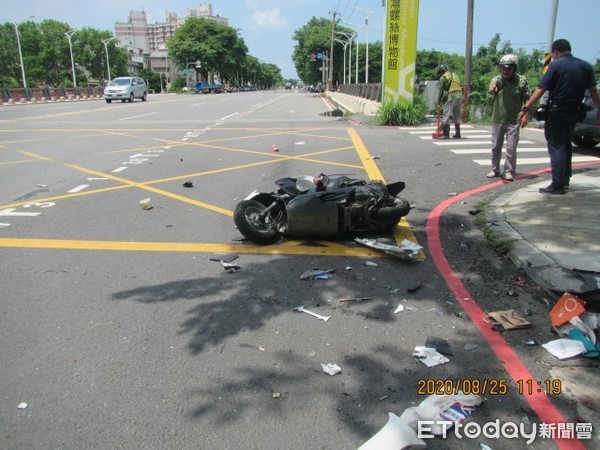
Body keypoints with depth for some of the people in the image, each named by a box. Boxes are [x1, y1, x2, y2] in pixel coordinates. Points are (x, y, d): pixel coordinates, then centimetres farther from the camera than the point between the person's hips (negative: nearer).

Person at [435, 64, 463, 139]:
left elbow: (441, 90, -2)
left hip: (452, 97, -8)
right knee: (456, 116, 15)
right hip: (459, 97, 8)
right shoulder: (454, 75, 24)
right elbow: (457, 88, 21)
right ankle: (457, 134, 18)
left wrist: (439, 101, 5)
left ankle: (446, 134, -10)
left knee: (446, 115, -6)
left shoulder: (443, 77, 0)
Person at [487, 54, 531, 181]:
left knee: (511, 148, -2)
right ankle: (495, 170, 23)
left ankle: (509, 171, 7)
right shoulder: (497, 79, 2)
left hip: (513, 120, -3)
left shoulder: (522, 80, -3)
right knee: (495, 147, 10)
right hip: (497, 119, 3)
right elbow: (491, 90, -19)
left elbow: (527, 100, -2)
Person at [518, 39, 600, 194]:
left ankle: (557, 184, -6)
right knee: (566, 144, 22)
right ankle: (565, 178, 31)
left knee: (556, 146, -3)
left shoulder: (556, 65, -9)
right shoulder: (586, 66, 8)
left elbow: (540, 89, -17)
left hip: (557, 111, -6)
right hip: (575, 111, 6)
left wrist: (525, 108, -19)